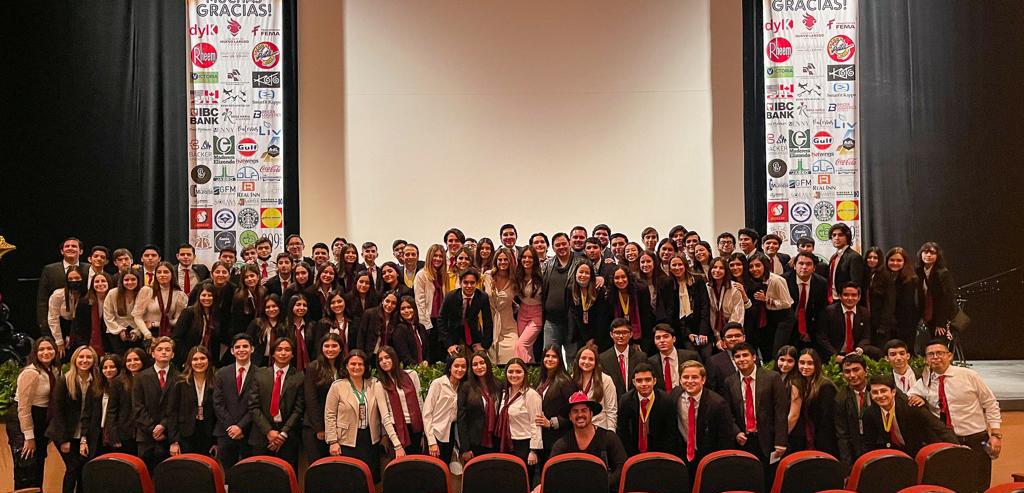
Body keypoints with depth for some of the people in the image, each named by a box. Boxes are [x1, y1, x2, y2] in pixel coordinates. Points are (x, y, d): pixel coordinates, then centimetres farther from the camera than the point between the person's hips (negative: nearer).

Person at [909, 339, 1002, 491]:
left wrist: (996, 434, -6)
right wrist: (917, 399, -11)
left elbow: (990, 404, 1)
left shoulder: (968, 375, -3)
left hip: (976, 441, -2)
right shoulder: (924, 383, 3)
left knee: (979, 487, 1)